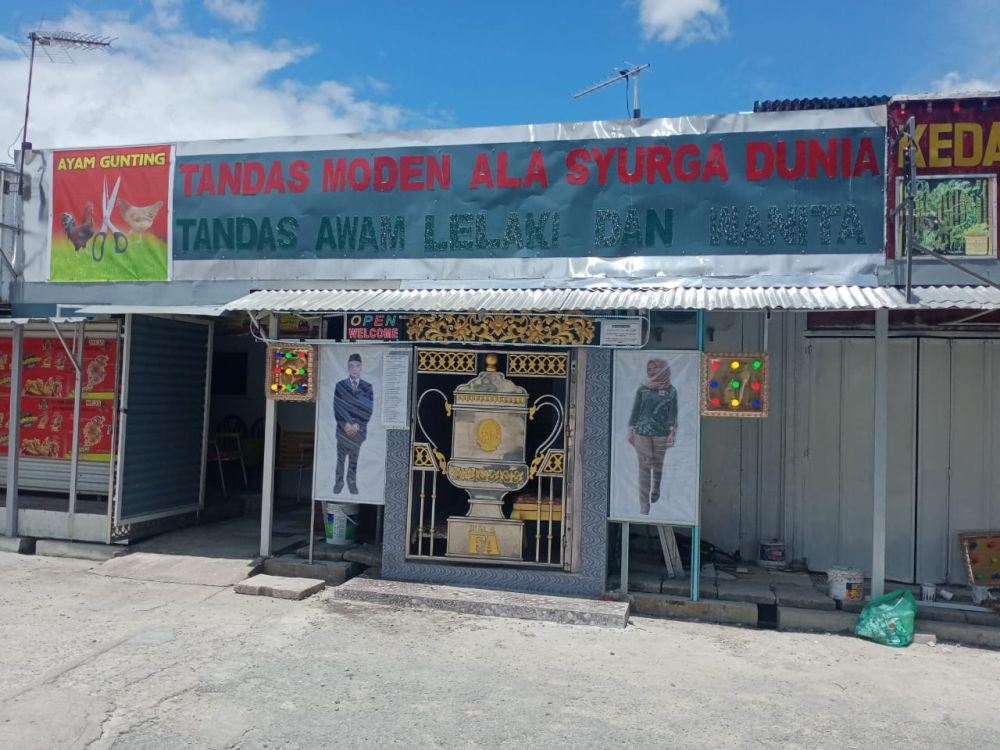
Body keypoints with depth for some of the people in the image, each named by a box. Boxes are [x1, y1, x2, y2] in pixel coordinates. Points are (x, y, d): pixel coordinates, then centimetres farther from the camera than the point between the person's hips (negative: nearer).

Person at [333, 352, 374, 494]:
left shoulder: (368, 387, -1)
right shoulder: (340, 386, -1)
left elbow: (368, 409, -5)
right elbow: (337, 408, -5)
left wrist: (357, 425, -12)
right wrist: (345, 424, -14)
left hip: (358, 429, 0)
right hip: (343, 428, 0)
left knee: (354, 458, 10)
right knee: (341, 457, 8)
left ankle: (352, 482, 21)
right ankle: (339, 481, 18)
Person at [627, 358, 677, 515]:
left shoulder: (671, 391, -1)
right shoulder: (642, 389, 1)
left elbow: (673, 414, -1)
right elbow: (635, 411, 5)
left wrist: (672, 433, -7)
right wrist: (630, 430, 4)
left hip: (661, 434, 0)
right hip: (641, 433, 0)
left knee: (657, 465, 17)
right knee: (644, 467, -1)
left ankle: (655, 489, 46)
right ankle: (644, 505, 3)